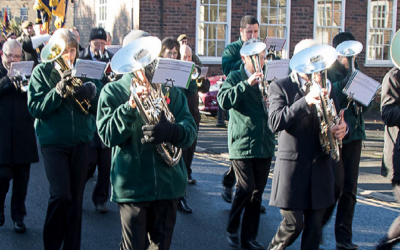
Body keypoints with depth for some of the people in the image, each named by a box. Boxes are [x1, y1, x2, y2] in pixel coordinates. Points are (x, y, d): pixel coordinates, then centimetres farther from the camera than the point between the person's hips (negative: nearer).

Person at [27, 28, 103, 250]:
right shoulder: (42, 72, -1)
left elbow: (97, 107, 4)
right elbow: (35, 108, -10)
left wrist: (92, 91, -17)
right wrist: (58, 91, -22)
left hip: (80, 141, 3)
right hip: (53, 141, -3)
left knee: (76, 198, 6)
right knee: (61, 195, -14)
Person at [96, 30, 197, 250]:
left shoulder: (169, 91, 10)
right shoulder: (112, 92, 3)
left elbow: (190, 130, -1)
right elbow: (108, 135, -10)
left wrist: (171, 131, -24)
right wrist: (130, 106, -24)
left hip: (168, 182, 3)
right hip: (132, 184, -3)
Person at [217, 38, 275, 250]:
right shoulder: (235, 77, 1)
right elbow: (223, 100, -17)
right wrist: (247, 84, -25)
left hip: (264, 144, 5)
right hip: (242, 143, -5)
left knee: (257, 192, 6)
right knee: (246, 187, -11)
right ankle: (231, 229, 11)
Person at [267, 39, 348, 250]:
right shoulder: (280, 87, -3)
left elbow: (337, 120, 18)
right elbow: (275, 122, -18)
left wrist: (342, 128, -7)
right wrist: (306, 101, -27)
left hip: (320, 167, 5)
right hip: (292, 167, -4)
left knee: (314, 226, 7)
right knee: (293, 224, -4)